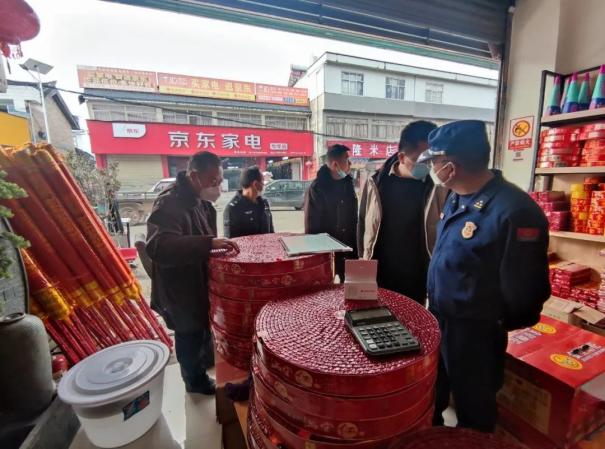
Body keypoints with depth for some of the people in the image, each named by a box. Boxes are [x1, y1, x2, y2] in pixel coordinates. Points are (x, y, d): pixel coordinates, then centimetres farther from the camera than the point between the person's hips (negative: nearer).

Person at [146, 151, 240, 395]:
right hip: (181, 288, -8)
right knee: (190, 334, 13)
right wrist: (209, 243, -47)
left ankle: (208, 359, 53)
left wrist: (218, 245, -1)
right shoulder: (169, 204, -26)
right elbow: (158, 247, -41)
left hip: (201, 281, 9)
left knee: (206, 325, 27)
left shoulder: (202, 202, 3)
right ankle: (196, 380, 37)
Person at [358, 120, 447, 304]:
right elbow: (363, 226, 4)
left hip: (418, 280, -1)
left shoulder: (439, 187, -8)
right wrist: (363, 262, 5)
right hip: (378, 277, 2)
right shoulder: (376, 183, -4)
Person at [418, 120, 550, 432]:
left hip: (474, 332, -8)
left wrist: (497, 327, -6)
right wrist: (434, 305, 14)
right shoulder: (457, 198, 0)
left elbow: (522, 287, -21)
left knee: (473, 412, 20)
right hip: (437, 318, 8)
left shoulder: (514, 211, -28)